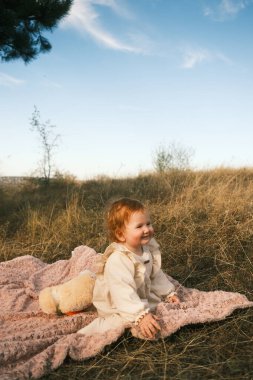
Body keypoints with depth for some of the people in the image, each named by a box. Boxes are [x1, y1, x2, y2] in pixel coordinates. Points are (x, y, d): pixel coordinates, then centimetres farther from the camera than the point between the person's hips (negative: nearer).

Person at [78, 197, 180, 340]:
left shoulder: (148, 249, -5)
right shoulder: (118, 260, -34)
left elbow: (156, 274, 11)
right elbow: (123, 293, -40)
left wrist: (168, 292, 12)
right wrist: (140, 315, -44)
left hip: (142, 296, 8)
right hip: (117, 309, -8)